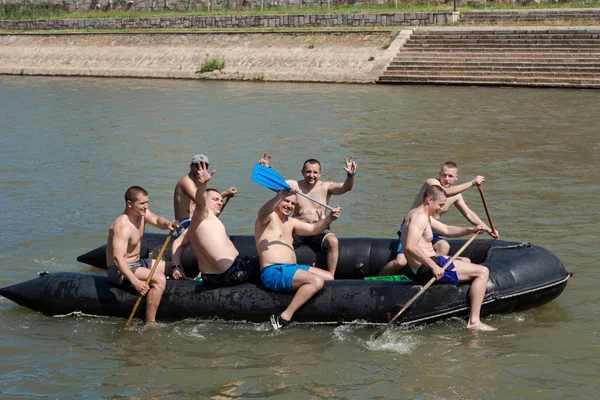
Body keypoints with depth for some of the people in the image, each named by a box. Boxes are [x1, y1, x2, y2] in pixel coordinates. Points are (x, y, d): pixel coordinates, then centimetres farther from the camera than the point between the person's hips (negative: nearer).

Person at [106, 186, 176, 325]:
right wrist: (135, 281, -48)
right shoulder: (122, 226, -27)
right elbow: (117, 258, -36)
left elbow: (157, 221, -12)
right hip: (120, 270, -10)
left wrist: (167, 224, -39)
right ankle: (150, 324, -31)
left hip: (137, 263, 11)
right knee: (159, 279, -30)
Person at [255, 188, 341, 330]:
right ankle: (284, 318, -30)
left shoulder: (290, 222, 23)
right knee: (317, 281, -26)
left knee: (329, 277, 10)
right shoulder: (268, 217, -4)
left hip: (290, 269, 10)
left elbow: (314, 229, 20)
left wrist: (329, 218, 0)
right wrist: (282, 194, -46)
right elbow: (264, 211, -28)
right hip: (273, 272, -10)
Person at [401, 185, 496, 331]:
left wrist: (471, 230, 8)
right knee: (483, 272, -12)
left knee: (466, 261, 36)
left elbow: (447, 230, 22)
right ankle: (474, 322, -20)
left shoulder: (422, 215, 16)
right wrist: (433, 266, -35)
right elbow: (410, 246, -33)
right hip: (426, 269, -12)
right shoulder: (420, 217, -19)